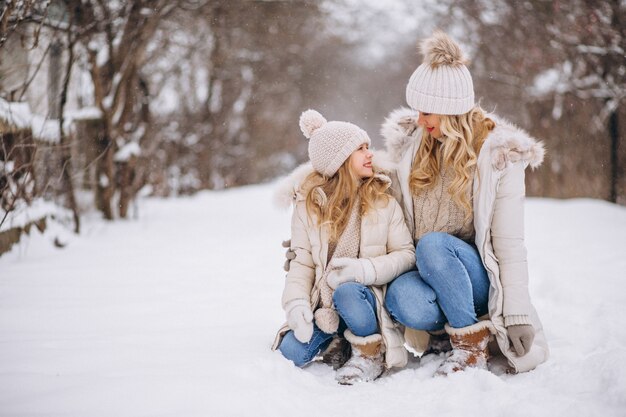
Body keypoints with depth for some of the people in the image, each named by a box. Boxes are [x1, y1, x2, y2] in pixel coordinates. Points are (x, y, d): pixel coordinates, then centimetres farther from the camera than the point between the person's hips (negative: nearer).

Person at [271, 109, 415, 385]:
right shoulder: (308, 203, 2)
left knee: (346, 292, -37)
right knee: (290, 354, -19)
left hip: (366, 294, -2)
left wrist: (365, 269, -22)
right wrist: (297, 305, -17)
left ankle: (371, 354, -11)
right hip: (324, 300, 3)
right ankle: (335, 335, 13)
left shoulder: (382, 199, -1)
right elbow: (302, 261, -1)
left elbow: (406, 254, -5)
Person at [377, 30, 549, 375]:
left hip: (477, 278, -2)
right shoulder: (408, 142, 3)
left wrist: (517, 312, -14)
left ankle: (471, 343, -17)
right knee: (400, 299, -33)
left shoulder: (498, 155, -8)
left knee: (433, 245, -34)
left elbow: (509, 242, -10)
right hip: (423, 273, 2)